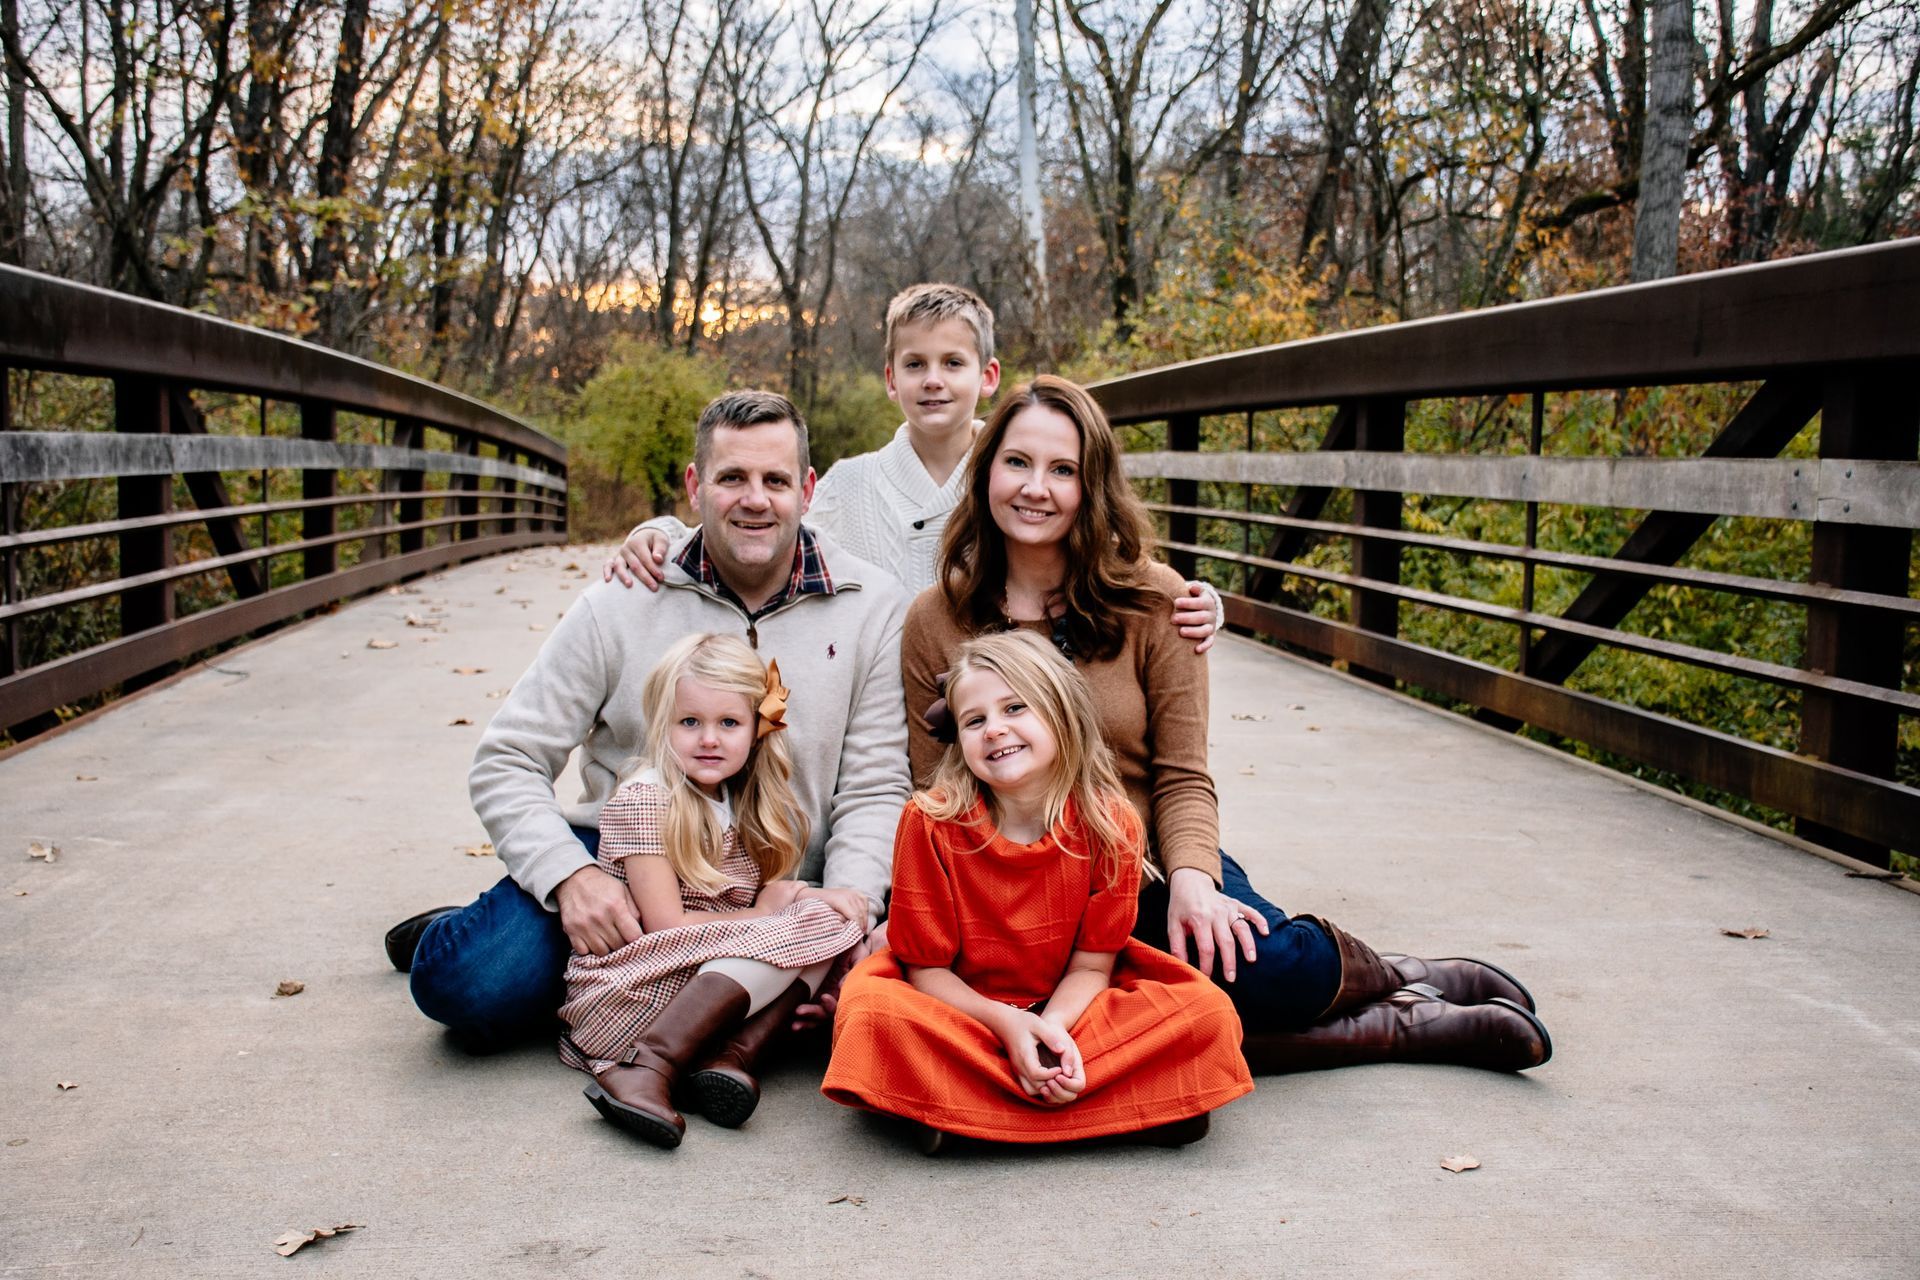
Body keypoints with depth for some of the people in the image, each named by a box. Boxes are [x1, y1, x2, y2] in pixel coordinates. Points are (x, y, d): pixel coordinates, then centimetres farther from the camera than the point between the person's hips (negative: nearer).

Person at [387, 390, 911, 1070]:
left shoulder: (872, 607, -2)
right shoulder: (622, 604, -3)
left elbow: (875, 787, -2)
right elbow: (507, 763, -2)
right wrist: (570, 875, -20)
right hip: (616, 868, -2)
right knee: (469, 985, -27)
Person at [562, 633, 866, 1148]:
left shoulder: (746, 808, 12)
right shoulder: (645, 799, -10)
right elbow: (666, 924, -14)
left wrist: (801, 895, -14)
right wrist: (767, 914, -7)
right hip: (627, 990, -7)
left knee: (834, 918, -8)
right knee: (808, 927, -23)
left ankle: (730, 1057, -24)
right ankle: (648, 1067, -31)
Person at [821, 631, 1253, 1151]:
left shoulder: (1110, 824, -11)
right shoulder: (931, 821, -14)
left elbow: (1091, 966, -6)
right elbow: (926, 967, -9)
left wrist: (1053, 1027, -27)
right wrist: (1007, 1023, -25)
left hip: (1066, 1009, 2)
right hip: (962, 1009, -1)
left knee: (1210, 1012, -20)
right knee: (872, 1016, -35)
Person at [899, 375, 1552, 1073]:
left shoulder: (1153, 601, -2)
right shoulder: (934, 622, -1)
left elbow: (1182, 778, -1)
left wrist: (1190, 878, -20)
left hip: (1150, 869, 0)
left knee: (1256, 957, -34)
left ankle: (1393, 974, 2)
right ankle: (1407, 1022, -8)